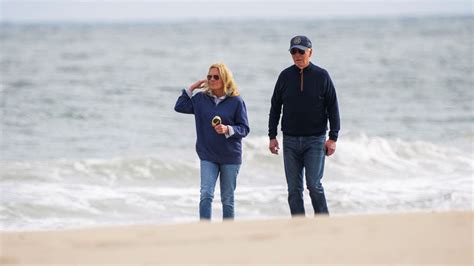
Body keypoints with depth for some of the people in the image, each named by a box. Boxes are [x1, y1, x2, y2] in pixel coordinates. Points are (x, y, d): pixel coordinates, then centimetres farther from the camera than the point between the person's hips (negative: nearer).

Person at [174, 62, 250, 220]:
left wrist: (228, 129, -21)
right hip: (208, 156, 1)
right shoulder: (201, 99, 4)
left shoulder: (236, 101, -5)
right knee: (206, 195, -12)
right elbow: (179, 107, 11)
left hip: (230, 157, -1)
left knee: (227, 199, 8)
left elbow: (244, 129, -4)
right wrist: (191, 88, 5)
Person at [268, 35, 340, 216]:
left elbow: (333, 108, 1)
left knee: (314, 184, -10)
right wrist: (272, 136, 5)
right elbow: (275, 108, 12)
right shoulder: (285, 76, 6)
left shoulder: (321, 76, 0)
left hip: (315, 140, -3)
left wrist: (333, 138, -6)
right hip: (291, 141, 3)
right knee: (294, 188, 2)